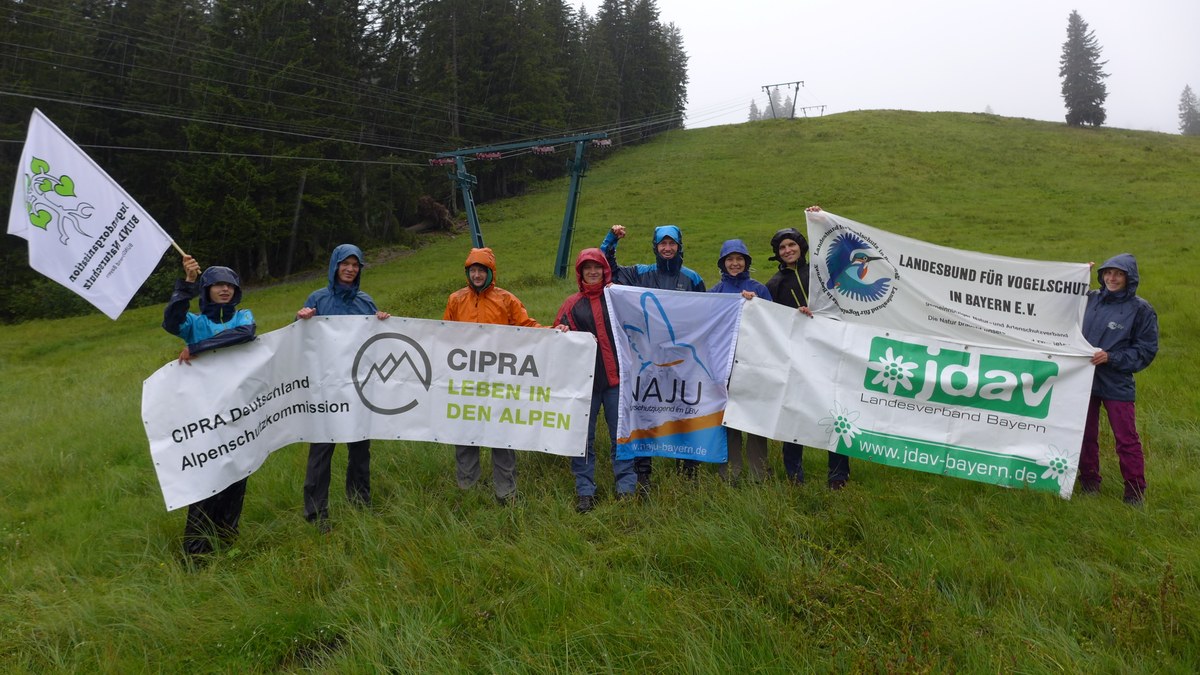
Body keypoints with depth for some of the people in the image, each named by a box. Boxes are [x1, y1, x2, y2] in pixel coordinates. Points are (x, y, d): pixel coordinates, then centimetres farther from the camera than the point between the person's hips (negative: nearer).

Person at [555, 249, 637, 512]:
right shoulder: (572, 305, 11)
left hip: (616, 378, -1)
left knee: (621, 435, 4)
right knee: (583, 437, 5)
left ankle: (626, 487, 13)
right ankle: (585, 491, 15)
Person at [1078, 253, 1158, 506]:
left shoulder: (1140, 309, -6)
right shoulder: (1091, 299, 3)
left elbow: (1146, 351, -4)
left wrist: (1111, 357, -17)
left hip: (1117, 385, -4)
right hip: (1085, 379, 4)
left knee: (1126, 439, 0)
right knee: (1086, 435, 13)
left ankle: (1135, 492, 13)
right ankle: (1089, 483, 27)